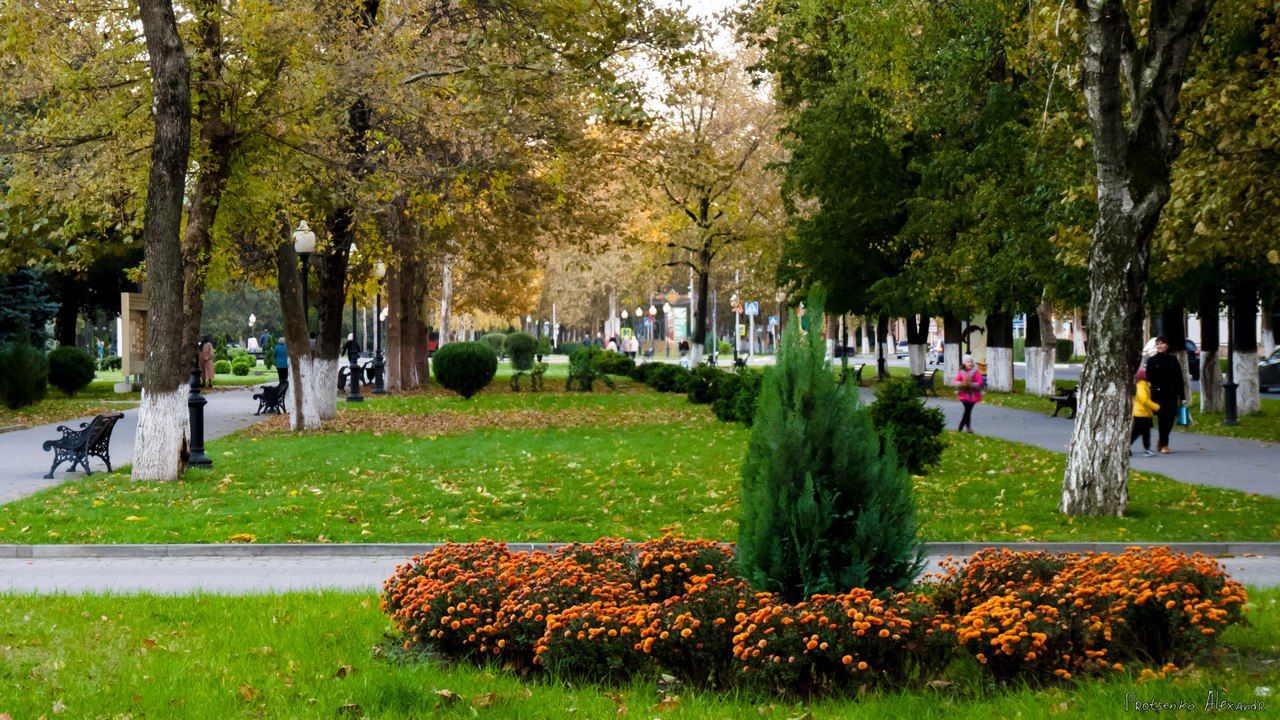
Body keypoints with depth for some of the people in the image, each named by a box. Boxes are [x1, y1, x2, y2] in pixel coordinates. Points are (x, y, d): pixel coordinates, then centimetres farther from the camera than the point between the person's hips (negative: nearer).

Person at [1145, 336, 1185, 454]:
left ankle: (1161, 441, 25)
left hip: (1171, 394, 2)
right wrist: (1150, 395, -6)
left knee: (1170, 419, 3)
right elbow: (1149, 379, 2)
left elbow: (1179, 379, 10)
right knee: (1163, 419, -7)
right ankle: (1164, 445, 0)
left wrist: (1181, 396, 5)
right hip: (1158, 395, -2)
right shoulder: (1151, 361, 4)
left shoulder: (1173, 360, 9)